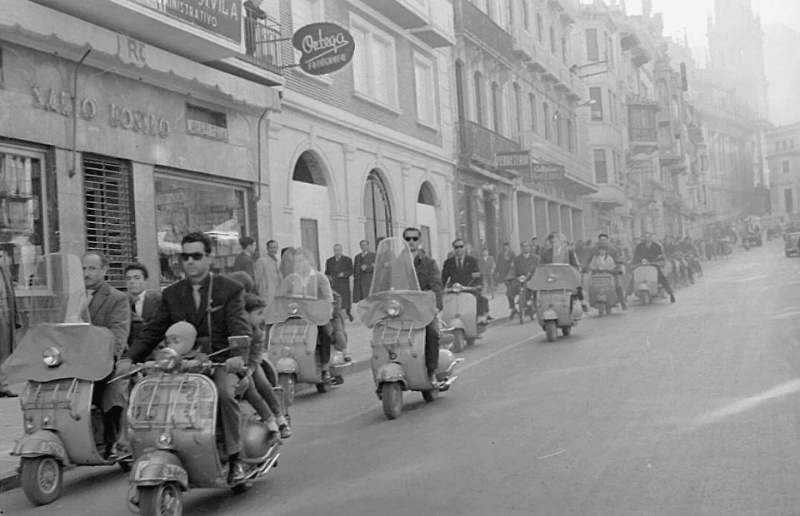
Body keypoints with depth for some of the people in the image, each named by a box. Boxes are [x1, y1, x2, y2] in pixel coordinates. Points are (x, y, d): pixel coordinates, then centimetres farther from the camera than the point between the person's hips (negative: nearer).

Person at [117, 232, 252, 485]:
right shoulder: (172, 294, 16)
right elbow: (153, 330, 12)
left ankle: (234, 458, -20)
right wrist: (129, 357, -4)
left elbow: (240, 328, -10)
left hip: (221, 361, -3)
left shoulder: (230, 289, 3)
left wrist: (238, 356, -30)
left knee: (224, 392, -32)